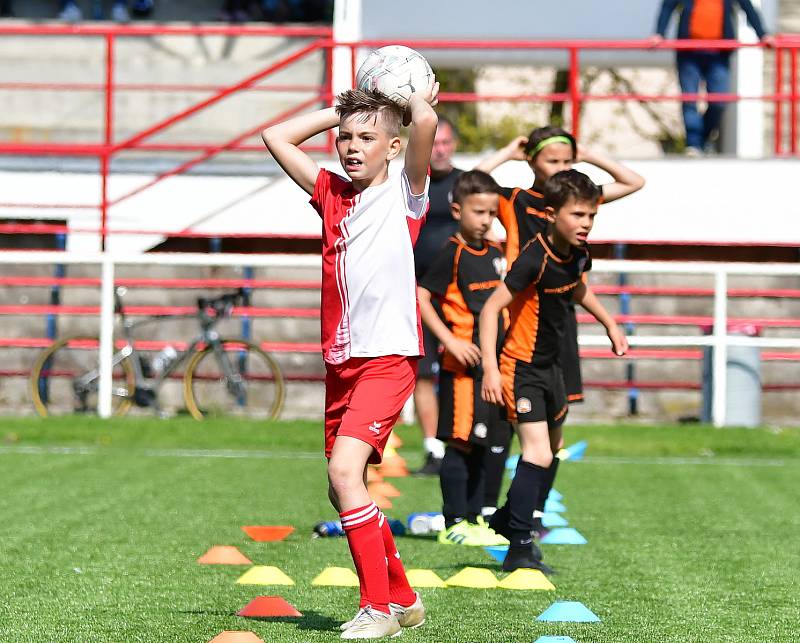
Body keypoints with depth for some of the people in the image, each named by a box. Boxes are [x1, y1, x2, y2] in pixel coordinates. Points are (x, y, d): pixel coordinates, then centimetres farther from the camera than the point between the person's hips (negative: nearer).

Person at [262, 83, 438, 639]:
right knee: (343, 490, 10)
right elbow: (276, 137, 19)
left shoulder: (405, 191, -1)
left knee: (345, 471, -22)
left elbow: (426, 121, -18)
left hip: (389, 356, -7)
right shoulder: (331, 194, 14)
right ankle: (403, 598, 27)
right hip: (341, 359, 7)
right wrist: (340, 110, 18)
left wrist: (418, 99, 3)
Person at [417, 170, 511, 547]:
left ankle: (475, 519, 18)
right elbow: (420, 297, -15)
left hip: (492, 362, 8)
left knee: (479, 443, 12)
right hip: (463, 363, -8)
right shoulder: (452, 254, -10)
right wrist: (450, 340, -19)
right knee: (461, 442, -7)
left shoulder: (495, 253, 12)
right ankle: (455, 524, -4)